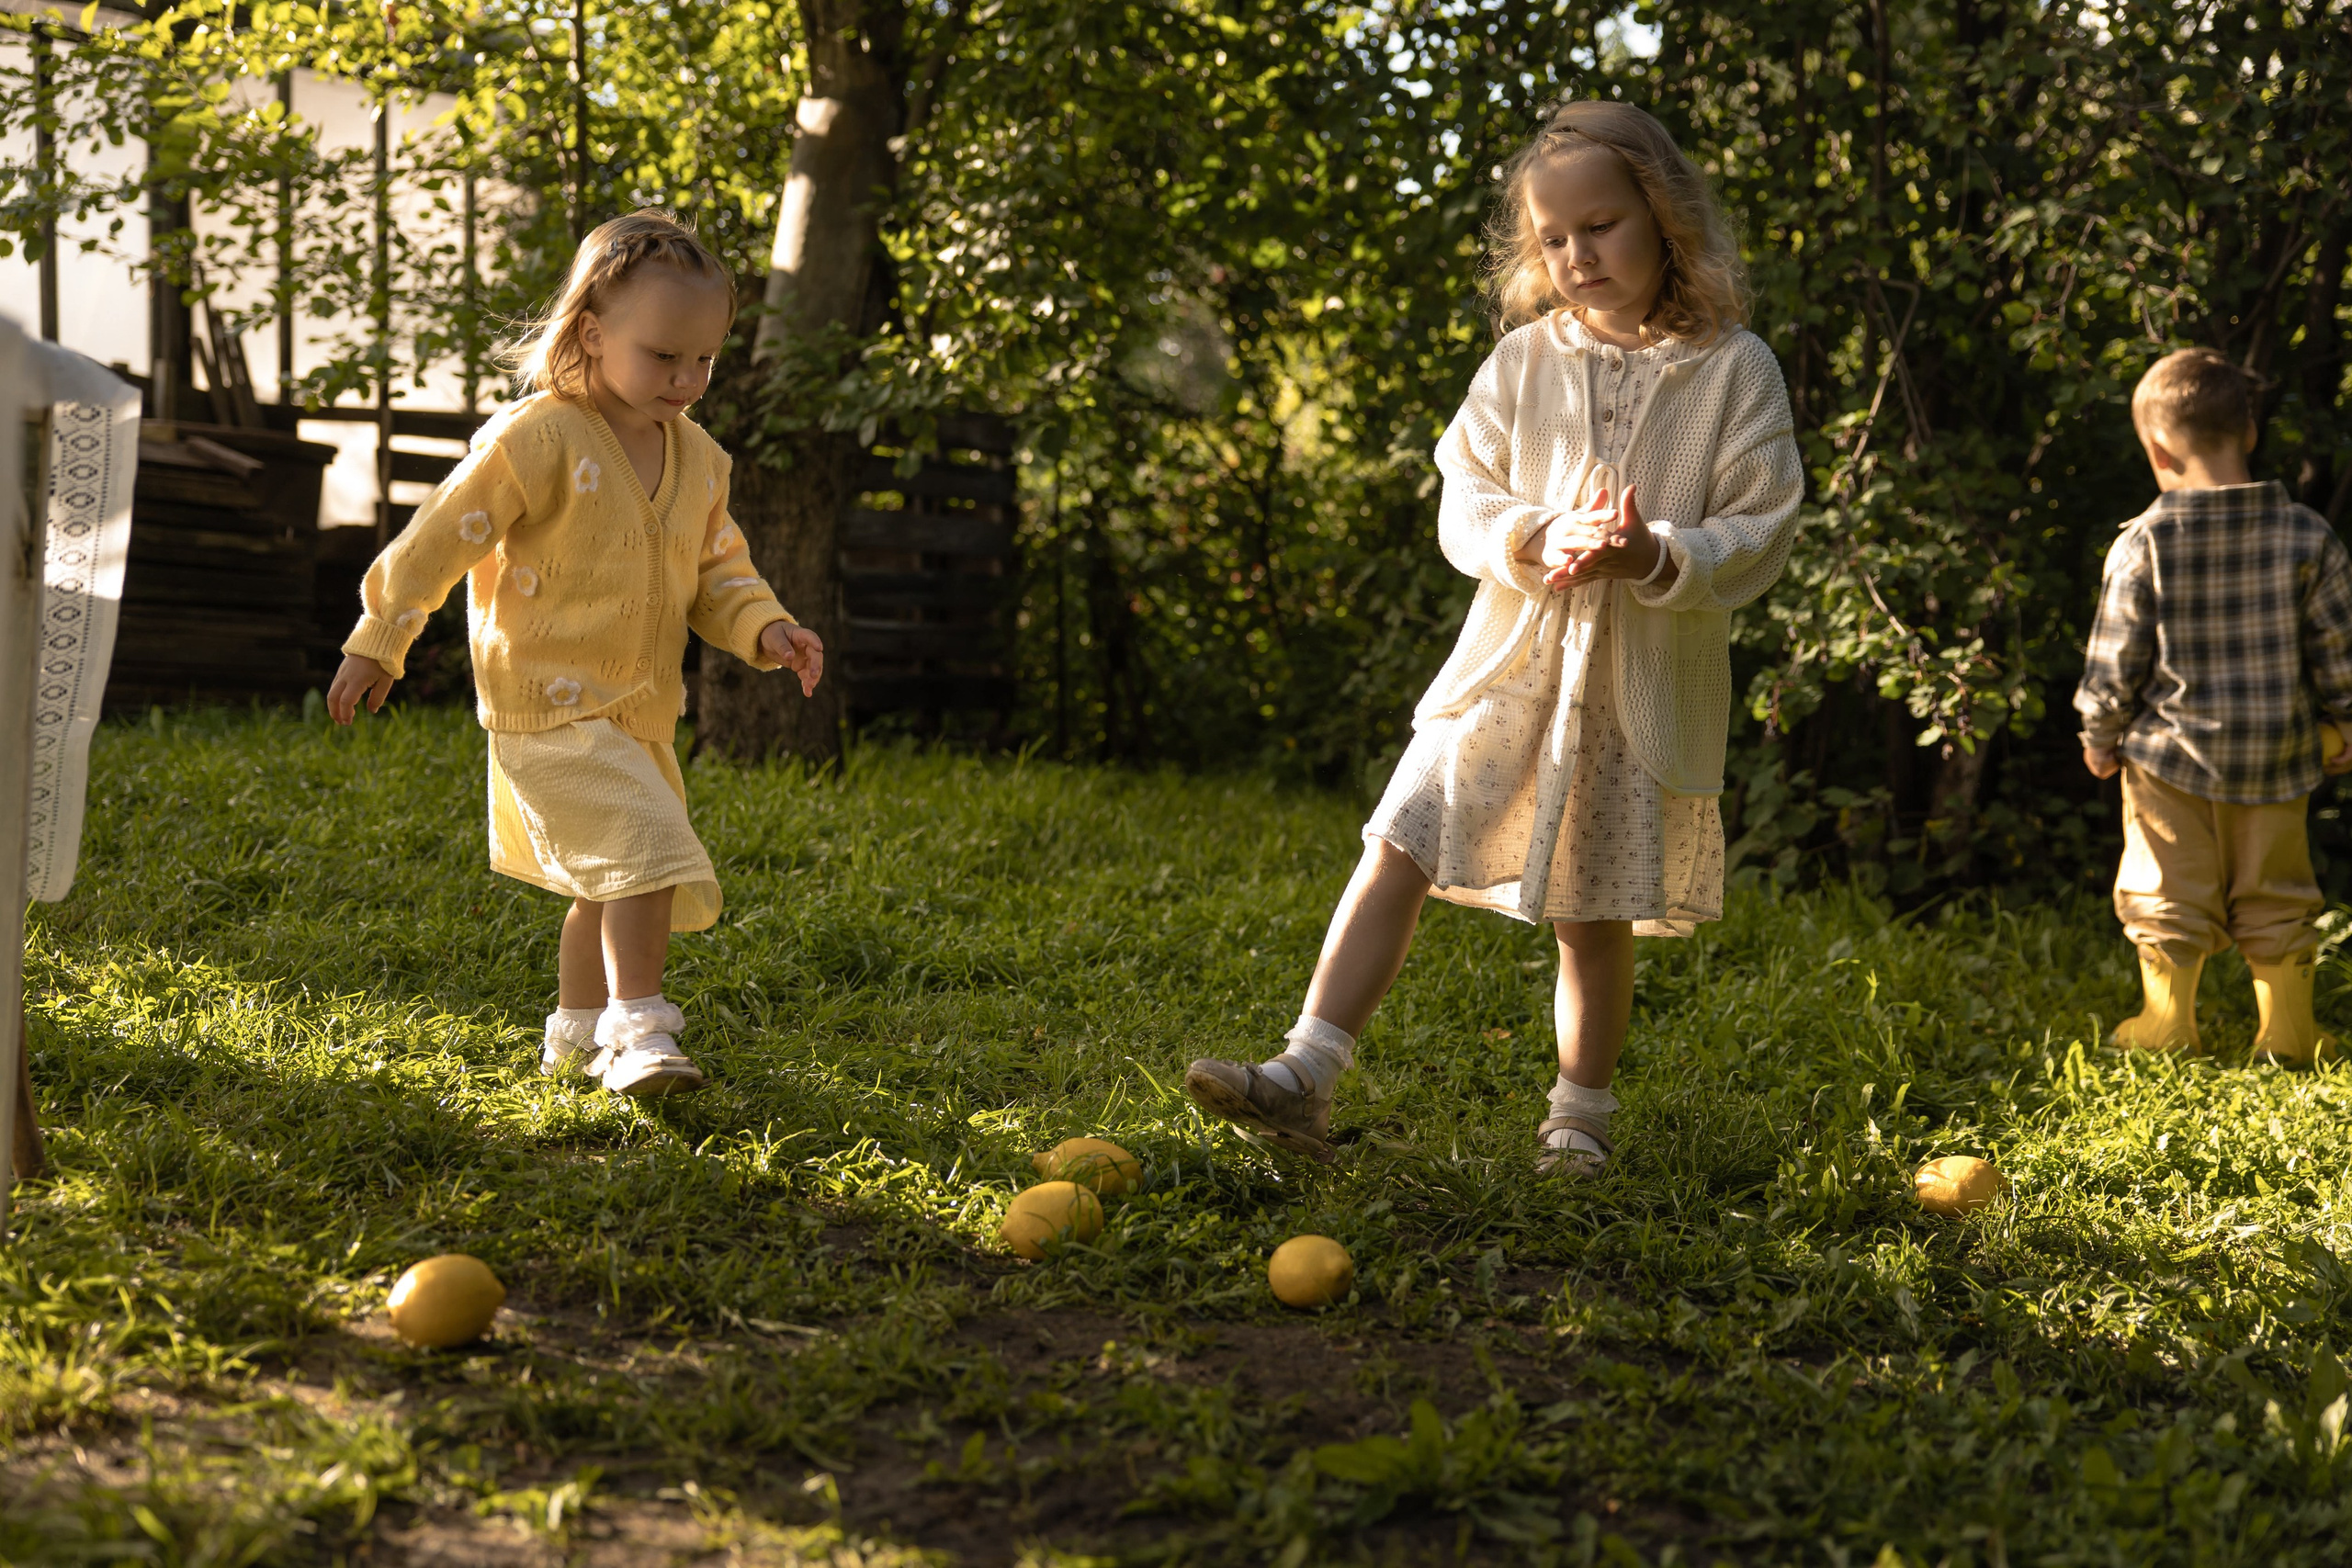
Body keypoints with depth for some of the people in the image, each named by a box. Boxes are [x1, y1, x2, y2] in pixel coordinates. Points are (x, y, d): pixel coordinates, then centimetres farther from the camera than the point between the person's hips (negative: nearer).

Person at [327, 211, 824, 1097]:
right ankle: (636, 1031, -18)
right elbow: (439, 539, -11)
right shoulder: (534, 440, -16)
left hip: (639, 714, 8)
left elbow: (717, 571, 14)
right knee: (645, 848, -22)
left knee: (610, 883, 19)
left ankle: (577, 1034, 36)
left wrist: (764, 629, -7)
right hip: (549, 709, -8)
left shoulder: (697, 459, 6)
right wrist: (377, 644, -7)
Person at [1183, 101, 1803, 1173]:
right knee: (1400, 848, -11)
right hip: (1510, 664, 2)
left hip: (1645, 686, -2)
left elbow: (1759, 535, -5)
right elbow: (1464, 506, 3)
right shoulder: (1522, 362, 4)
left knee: (1596, 916, 8)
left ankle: (1580, 1113, 28)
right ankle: (1304, 1079, -11)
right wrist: (1540, 538, -18)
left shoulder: (1734, 370, -3)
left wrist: (1656, 557, -23)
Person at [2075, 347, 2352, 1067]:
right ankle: (2288, 1031, 19)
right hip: (2278, 758, 2)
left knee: (2168, 894, 11)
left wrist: (2099, 733, 6)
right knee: (2276, 895, 14)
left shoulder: (2142, 545, -14)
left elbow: (2115, 657, -8)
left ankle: (2166, 1024, 17)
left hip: (2171, 754, -2)